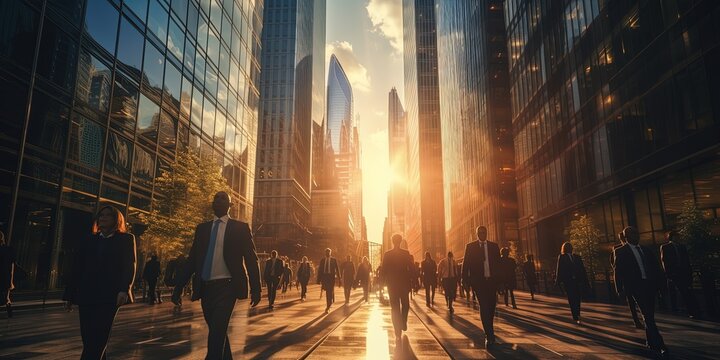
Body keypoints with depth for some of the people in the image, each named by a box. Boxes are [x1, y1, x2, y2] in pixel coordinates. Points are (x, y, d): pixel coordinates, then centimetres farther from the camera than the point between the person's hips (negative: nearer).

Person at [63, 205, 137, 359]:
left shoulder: (126, 239, 6)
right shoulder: (87, 241, 16)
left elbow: (129, 266, -4)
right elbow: (75, 269, 13)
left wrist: (124, 290, -17)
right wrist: (69, 295, 8)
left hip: (109, 296, -4)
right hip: (86, 295, 4)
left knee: (98, 339, -9)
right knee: (89, 339, 6)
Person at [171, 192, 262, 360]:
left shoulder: (240, 227, 2)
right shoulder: (202, 228, 13)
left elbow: (251, 259, -1)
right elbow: (191, 260, 12)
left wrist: (255, 289, -6)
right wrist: (178, 288, 6)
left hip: (227, 287, -4)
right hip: (206, 288, 4)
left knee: (217, 331, -15)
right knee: (217, 332, 14)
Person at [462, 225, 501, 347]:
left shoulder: (494, 246, 11)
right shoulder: (470, 246, 5)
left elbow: (498, 263, 10)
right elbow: (466, 264, 4)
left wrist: (499, 278, 4)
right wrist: (465, 279, -3)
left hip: (492, 280, 3)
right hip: (478, 281, -2)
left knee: (491, 306, 7)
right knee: (484, 306, -10)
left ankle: (489, 331, 30)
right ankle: (489, 335, -9)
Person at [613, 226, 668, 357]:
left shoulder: (646, 249, 16)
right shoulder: (621, 252, 0)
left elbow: (656, 266, 15)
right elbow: (618, 271, -2)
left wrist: (660, 281, 3)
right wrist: (620, 289, -6)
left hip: (650, 285, 5)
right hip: (636, 286, -5)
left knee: (649, 316, 13)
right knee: (648, 316, -11)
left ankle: (651, 343, 26)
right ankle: (659, 345, -12)